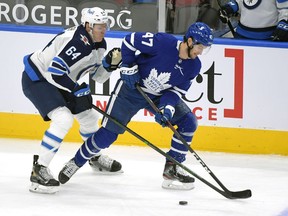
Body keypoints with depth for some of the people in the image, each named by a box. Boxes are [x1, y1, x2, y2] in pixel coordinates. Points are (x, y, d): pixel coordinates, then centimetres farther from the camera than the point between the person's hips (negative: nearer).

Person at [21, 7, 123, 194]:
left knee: (88, 115, 18)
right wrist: (78, 90, -29)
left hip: (57, 82, 10)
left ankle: (95, 157, 45)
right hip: (37, 78, -10)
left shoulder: (99, 44, 0)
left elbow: (98, 75, 8)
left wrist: (110, 63, -11)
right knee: (63, 119, -27)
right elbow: (54, 72, -34)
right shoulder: (78, 43, -30)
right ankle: (39, 170, -26)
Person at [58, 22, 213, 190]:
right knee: (108, 133, -8)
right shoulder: (163, 42, -28)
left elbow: (177, 90, -7)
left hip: (160, 95, 5)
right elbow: (130, 40, -18)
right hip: (132, 88, -5)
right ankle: (76, 162, 13)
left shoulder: (194, 66, -11)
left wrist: (167, 108, -24)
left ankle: (172, 169, 2)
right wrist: (129, 67, -19)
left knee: (189, 122, -8)